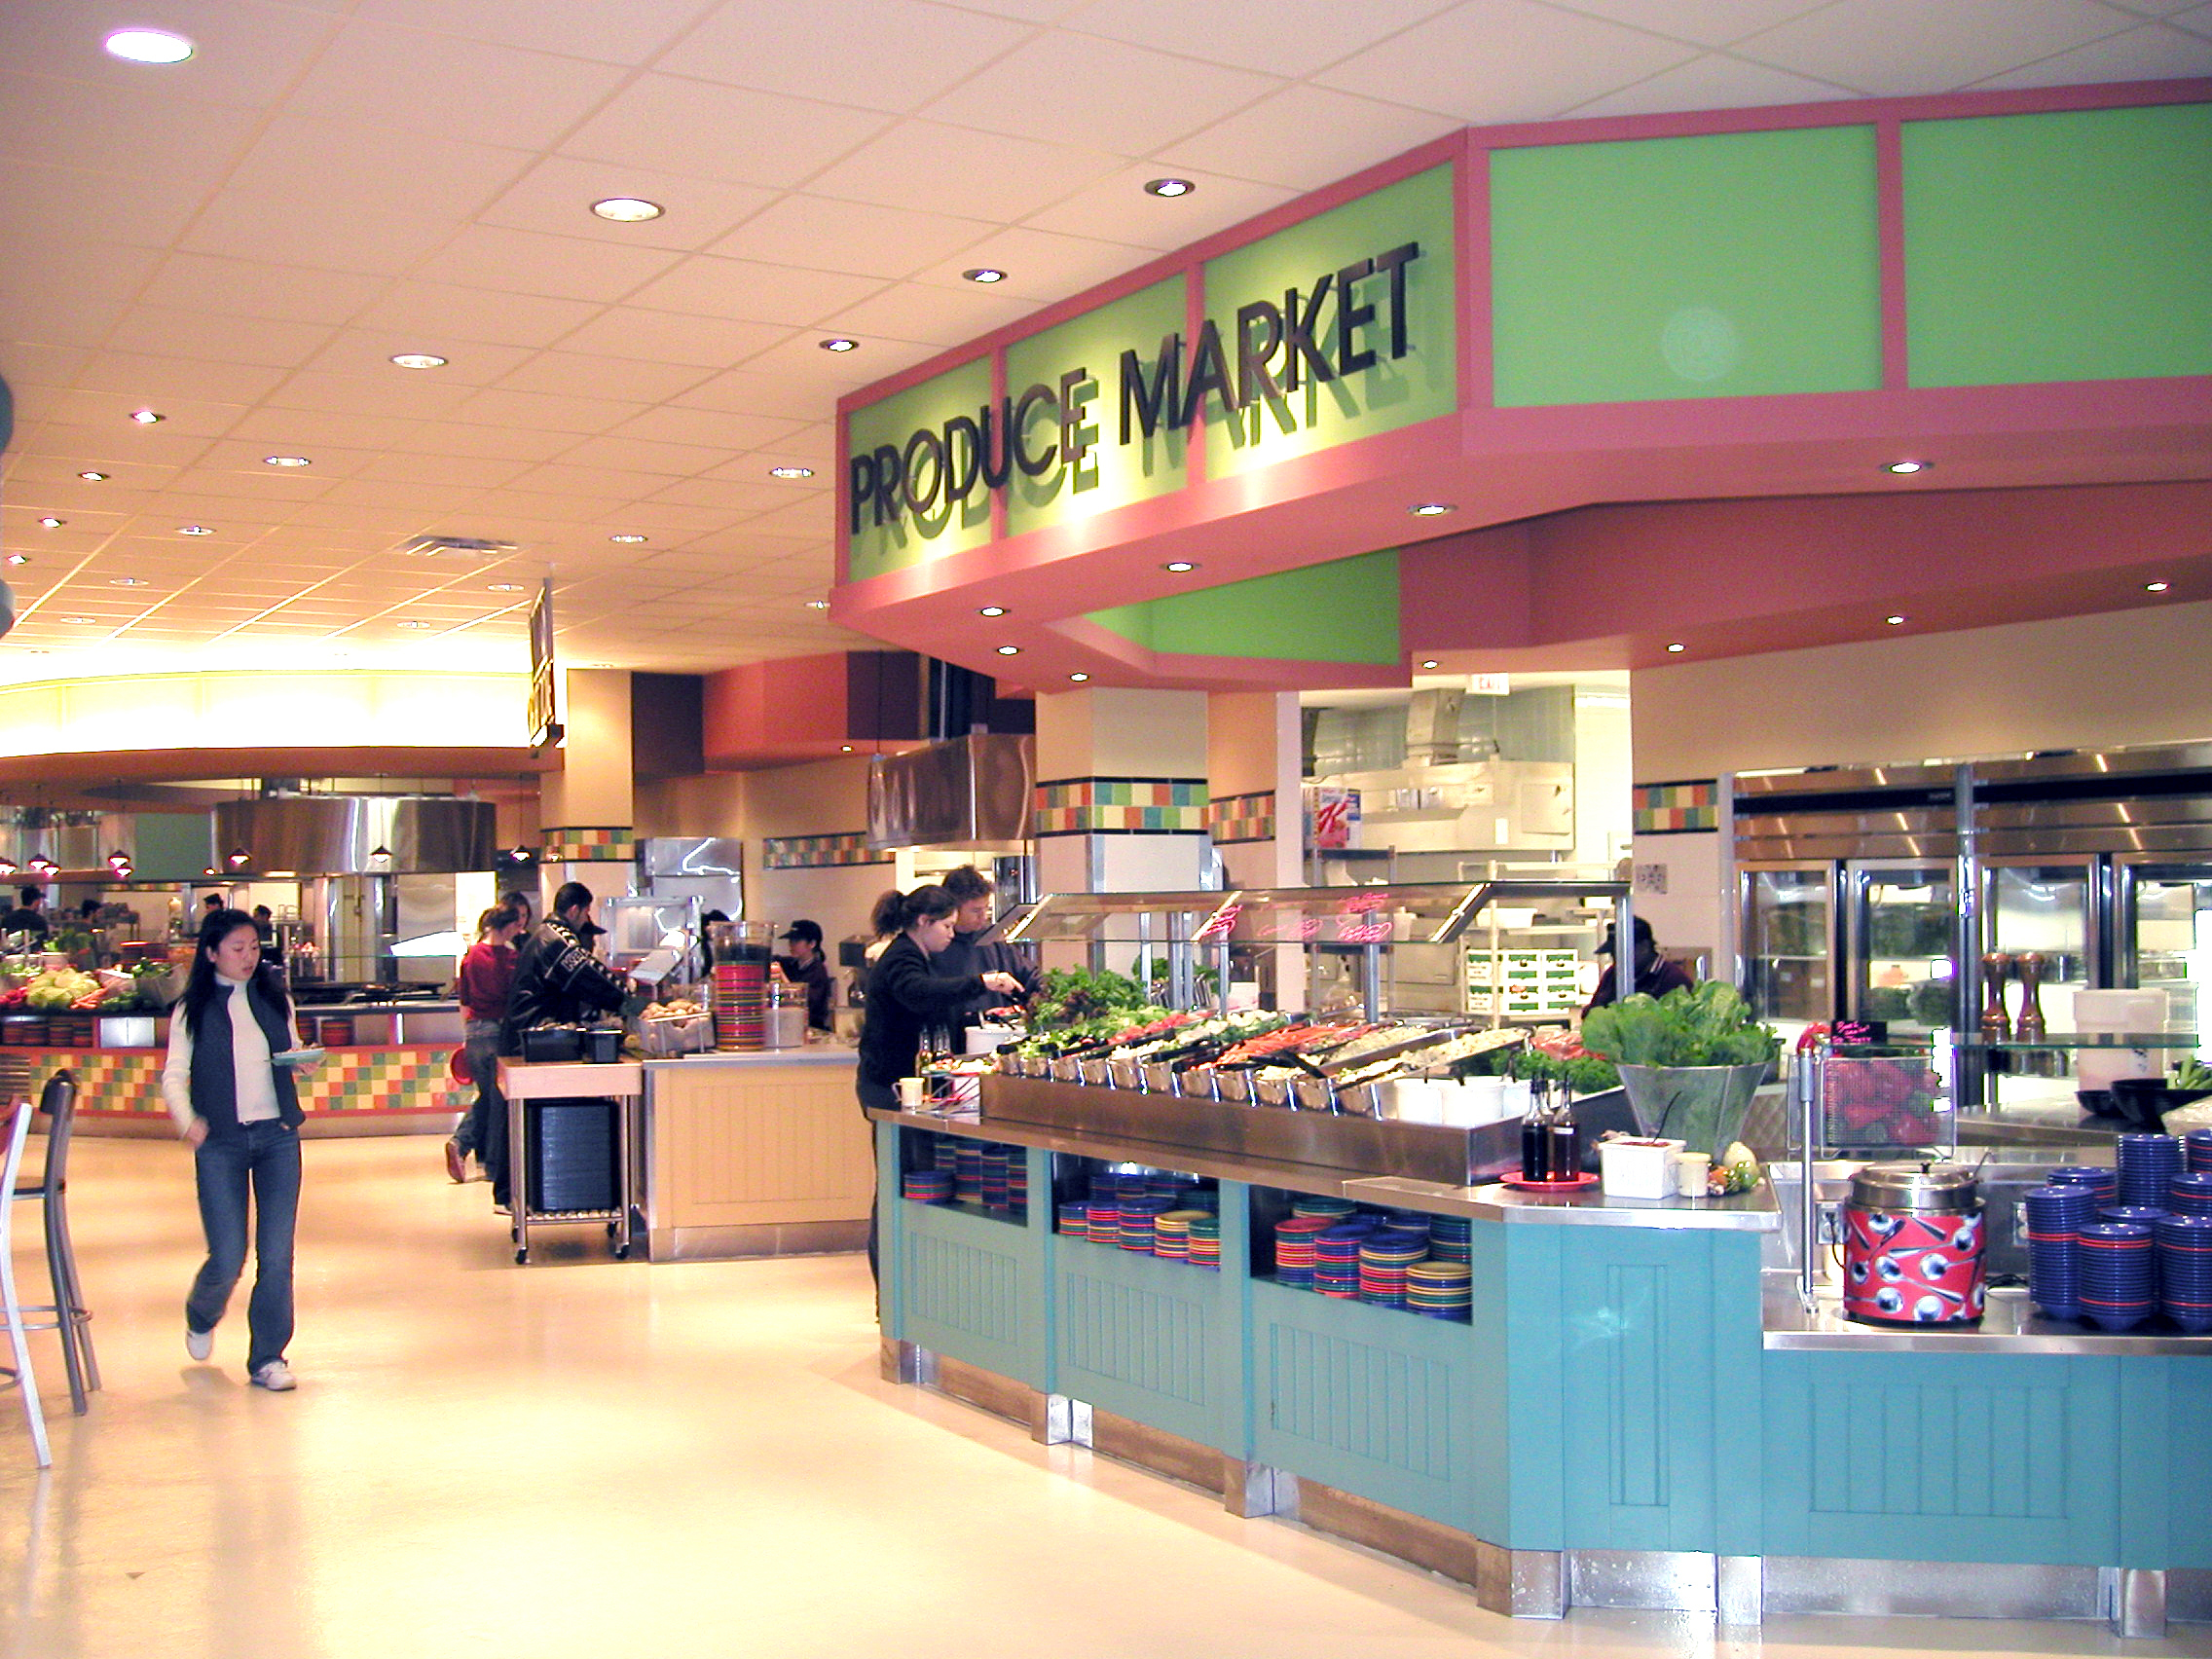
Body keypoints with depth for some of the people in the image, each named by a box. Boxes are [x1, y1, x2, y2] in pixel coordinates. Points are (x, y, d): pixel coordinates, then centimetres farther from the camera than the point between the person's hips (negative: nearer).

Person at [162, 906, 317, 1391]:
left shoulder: (274, 998, 9)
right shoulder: (192, 1009, 1)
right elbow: (174, 1075, -2)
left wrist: (305, 1061, -5)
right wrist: (187, 1120, -20)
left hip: (278, 1136, 2)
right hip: (221, 1141, -2)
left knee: (277, 1255, -1)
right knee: (227, 1259, -2)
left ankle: (268, 1357, 12)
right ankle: (200, 1319, 32)